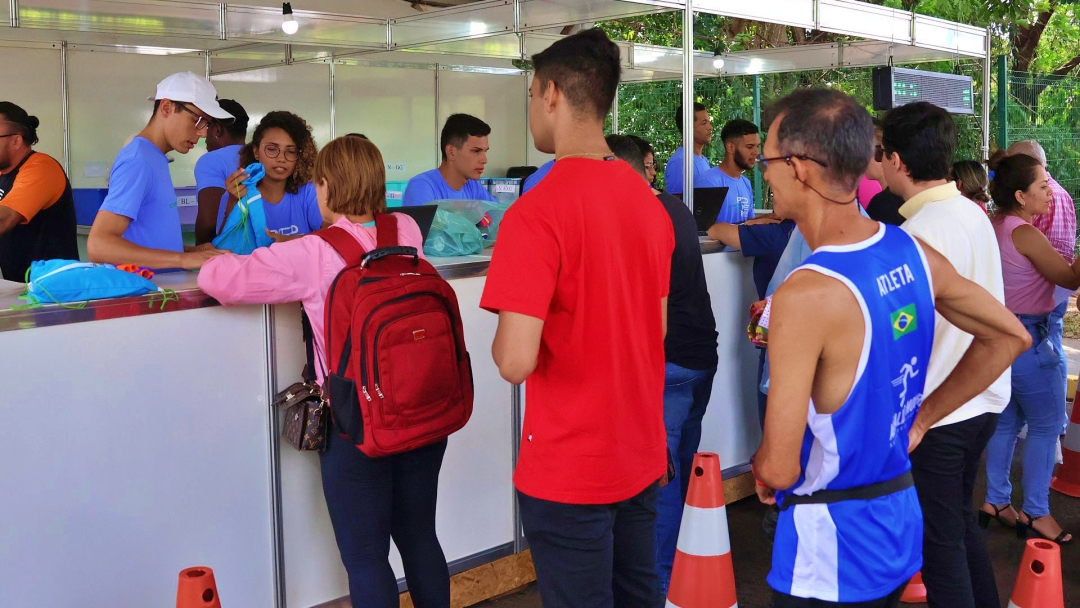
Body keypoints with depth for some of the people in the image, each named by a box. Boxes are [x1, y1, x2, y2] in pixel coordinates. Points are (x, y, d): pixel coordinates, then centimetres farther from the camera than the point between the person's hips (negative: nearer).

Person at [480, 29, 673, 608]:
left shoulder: (536, 210, -20)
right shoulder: (648, 199, 4)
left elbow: (516, 361, -24)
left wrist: (501, 337, -4)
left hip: (568, 469, -7)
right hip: (641, 453, 7)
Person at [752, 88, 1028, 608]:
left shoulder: (805, 296, -27)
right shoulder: (913, 254, -4)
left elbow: (778, 469, -26)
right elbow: (1009, 337, 11)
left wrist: (761, 466, -3)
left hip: (830, 550, -7)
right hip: (901, 519, 8)